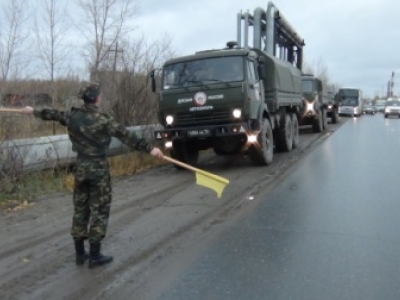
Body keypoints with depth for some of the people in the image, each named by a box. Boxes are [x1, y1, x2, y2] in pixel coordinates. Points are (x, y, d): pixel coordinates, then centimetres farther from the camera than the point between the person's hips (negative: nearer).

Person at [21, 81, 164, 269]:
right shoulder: (102, 120, -17)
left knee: (80, 209, 14)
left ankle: (79, 254, 23)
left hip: (81, 167, 6)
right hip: (98, 168, -6)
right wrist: (149, 148, -20)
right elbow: (126, 136, -21)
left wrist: (33, 111, 38)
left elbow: (52, 114, 19)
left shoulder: (72, 116, 1)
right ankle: (94, 256, 9)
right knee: (99, 211, 3)